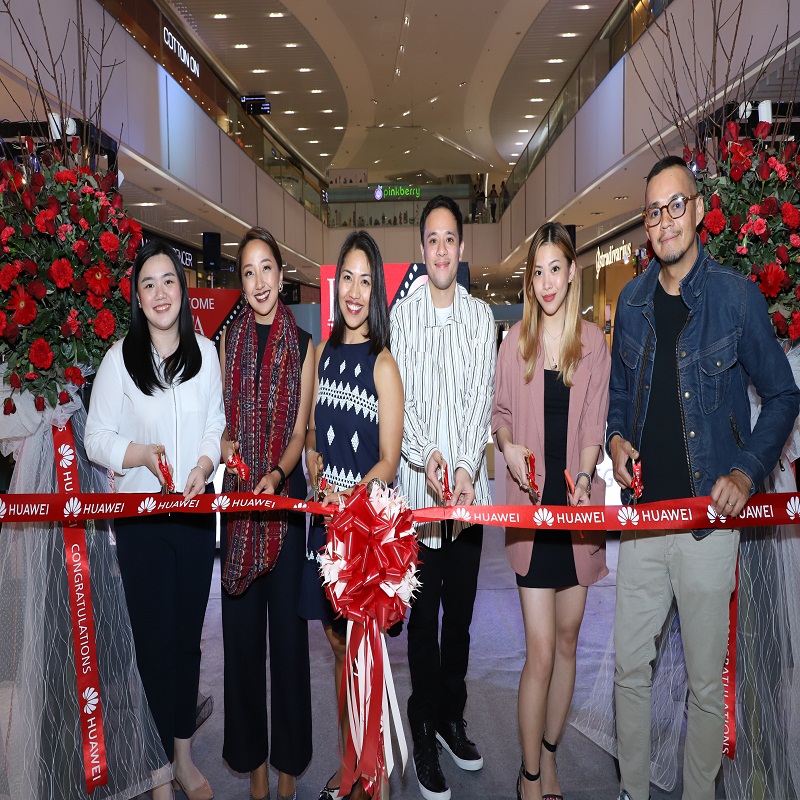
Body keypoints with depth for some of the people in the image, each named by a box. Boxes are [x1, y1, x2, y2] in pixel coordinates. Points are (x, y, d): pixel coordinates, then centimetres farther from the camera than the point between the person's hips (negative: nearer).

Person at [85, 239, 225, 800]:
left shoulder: (205, 352, 3)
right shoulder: (120, 358, -5)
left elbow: (216, 427, 8)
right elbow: (97, 437, -3)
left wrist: (204, 465, -10)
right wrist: (141, 454, -19)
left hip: (196, 509, 3)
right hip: (140, 515, -2)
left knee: (188, 636, 11)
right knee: (154, 638, 5)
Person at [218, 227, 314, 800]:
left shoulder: (303, 343, 1)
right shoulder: (230, 340, 8)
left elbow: (300, 430, -2)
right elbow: (224, 419, 13)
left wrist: (277, 474, -18)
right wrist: (227, 446, -8)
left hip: (286, 494, -2)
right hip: (238, 495, 2)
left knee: (287, 622, 4)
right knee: (242, 624, 8)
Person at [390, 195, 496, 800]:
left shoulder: (481, 317, 5)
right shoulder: (402, 315, 1)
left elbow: (483, 398, -1)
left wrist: (466, 467, -14)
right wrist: (424, 458, -19)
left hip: (470, 484, 2)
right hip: (418, 485, -2)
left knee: (461, 609, 13)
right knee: (424, 613, 5)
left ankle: (452, 716, 30)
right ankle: (426, 730, 19)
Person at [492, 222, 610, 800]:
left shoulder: (593, 341, 3)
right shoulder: (516, 339, 3)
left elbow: (595, 424, 2)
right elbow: (501, 412, 9)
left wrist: (584, 478, -14)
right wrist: (509, 447, -12)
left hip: (579, 502, 2)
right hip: (532, 502, -2)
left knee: (568, 638, 13)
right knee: (540, 650, -3)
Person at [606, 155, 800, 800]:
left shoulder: (737, 296, -5)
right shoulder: (633, 300, 8)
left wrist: (747, 473, -10)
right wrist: (616, 437, 1)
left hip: (709, 516, -4)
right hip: (643, 508, 4)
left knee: (706, 682, 8)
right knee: (630, 668, 12)